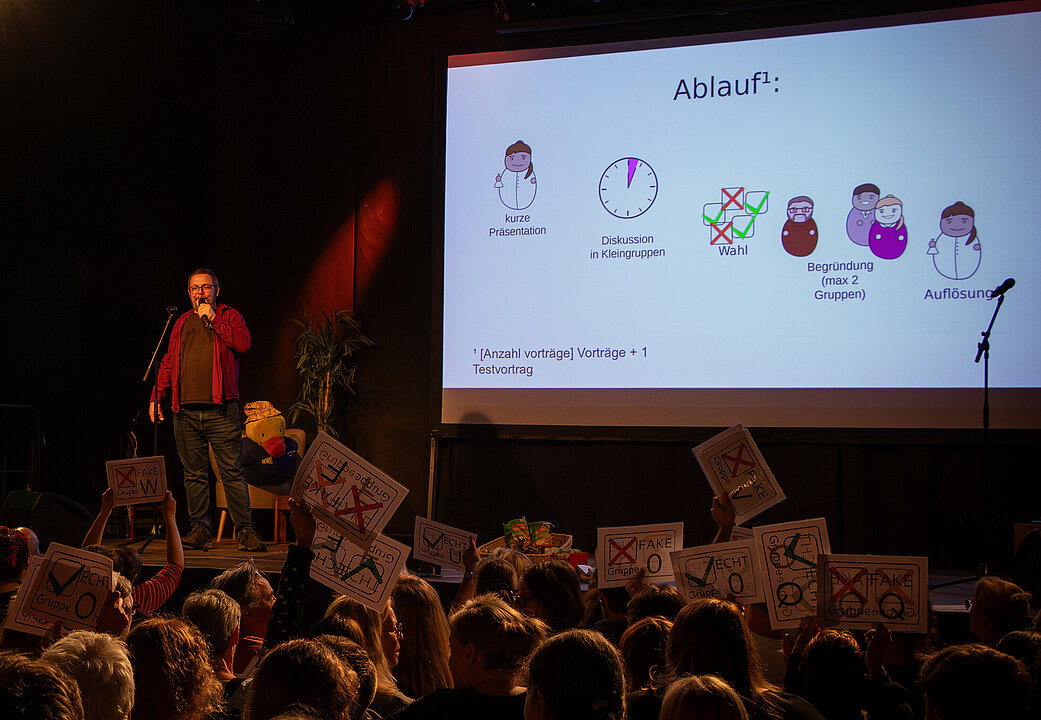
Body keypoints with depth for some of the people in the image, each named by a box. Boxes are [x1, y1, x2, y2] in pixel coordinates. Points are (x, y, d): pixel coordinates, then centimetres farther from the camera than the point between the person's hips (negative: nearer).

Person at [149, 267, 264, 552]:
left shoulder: (229, 316, 9)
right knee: (195, 475, 4)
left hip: (221, 410, -4)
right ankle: (200, 531, 9)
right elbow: (168, 362, 20)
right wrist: (156, 396, 12)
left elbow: (243, 343, -10)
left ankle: (245, 531, -4)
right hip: (186, 411, 4)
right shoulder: (181, 323, 19)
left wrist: (213, 319, -7)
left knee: (232, 472, -6)